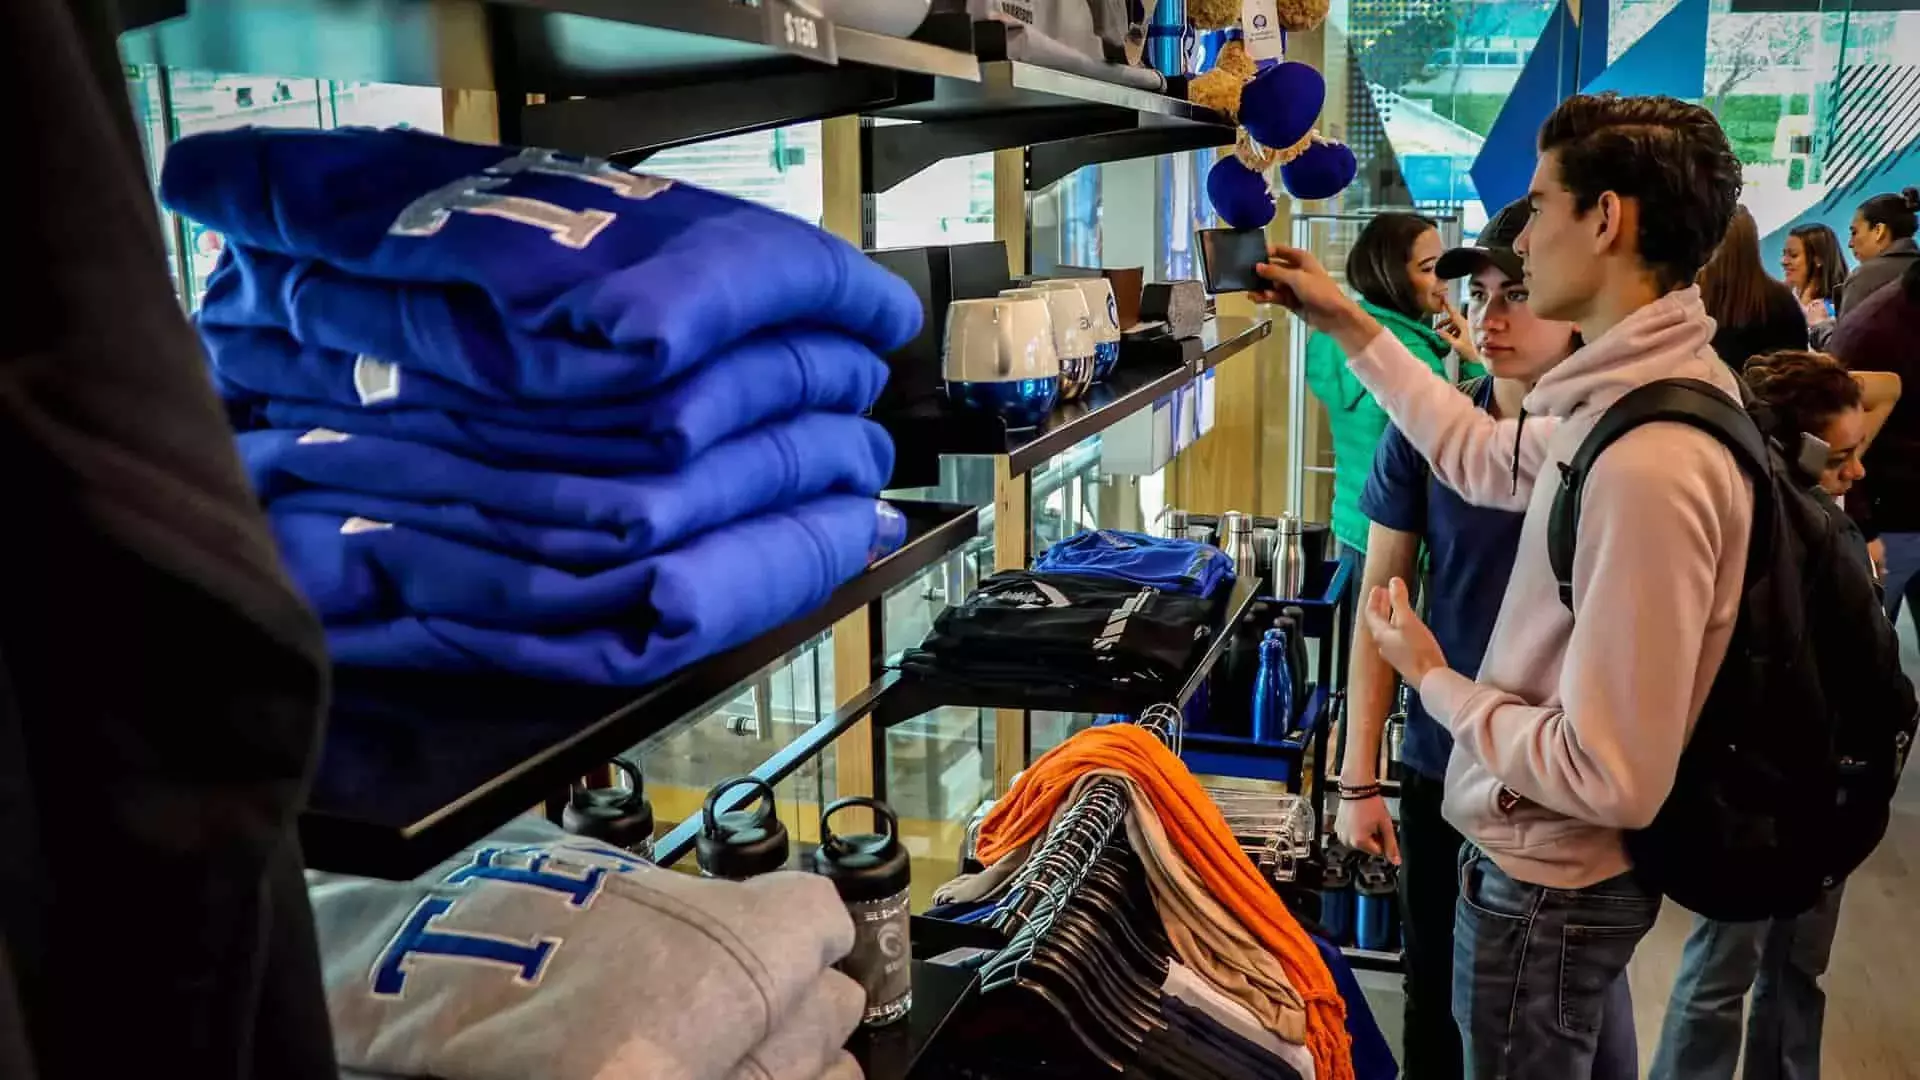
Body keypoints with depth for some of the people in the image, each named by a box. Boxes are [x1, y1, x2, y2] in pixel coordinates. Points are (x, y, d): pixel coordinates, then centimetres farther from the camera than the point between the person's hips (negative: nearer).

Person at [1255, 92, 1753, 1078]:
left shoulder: (1648, 466, -34)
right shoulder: (1632, 397, -4)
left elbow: (1612, 777, -32)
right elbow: (1486, 459, 15)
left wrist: (1434, 682, -17)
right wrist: (1348, 326, 15)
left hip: (1547, 885, -8)